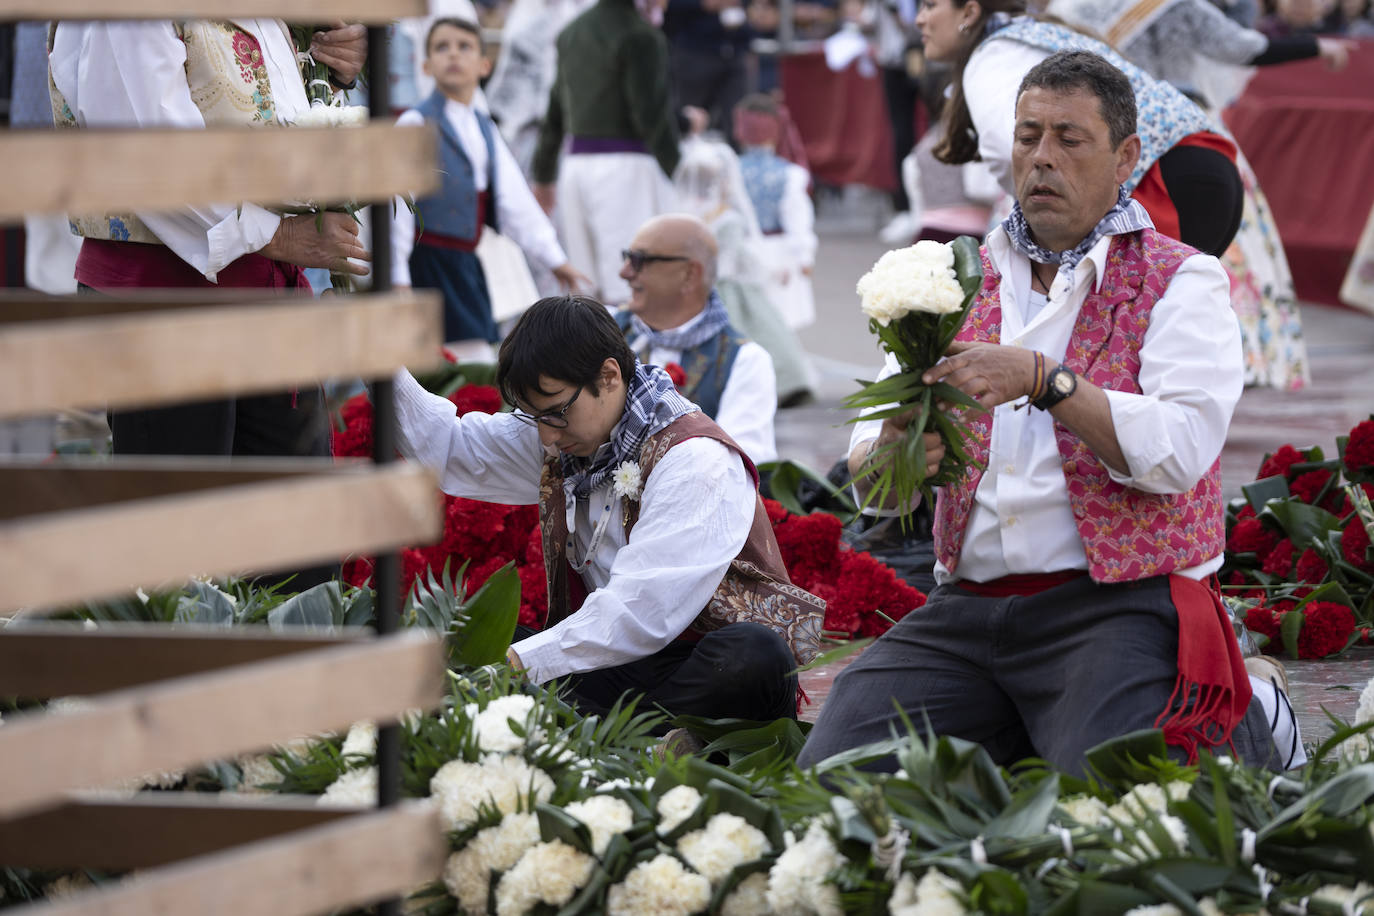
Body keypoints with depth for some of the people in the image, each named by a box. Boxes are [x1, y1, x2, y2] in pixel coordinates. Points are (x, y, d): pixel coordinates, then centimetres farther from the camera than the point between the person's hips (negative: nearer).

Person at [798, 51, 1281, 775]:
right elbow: (868, 480, 12)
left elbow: (1180, 450, -13)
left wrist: (1043, 381, -23)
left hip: (1117, 603, -4)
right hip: (965, 607, 5)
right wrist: (893, 454, -13)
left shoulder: (1179, 281, 4)